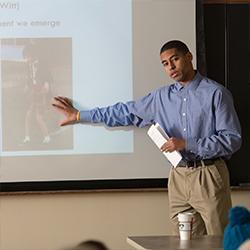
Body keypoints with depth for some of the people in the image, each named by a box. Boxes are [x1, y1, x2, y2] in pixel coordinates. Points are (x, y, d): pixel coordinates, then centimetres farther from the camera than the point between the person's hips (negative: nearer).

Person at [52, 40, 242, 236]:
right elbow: (125, 112, 22)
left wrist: (186, 144, -14)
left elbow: (232, 139, -8)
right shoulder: (162, 97, 13)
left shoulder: (216, 93, -4)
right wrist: (79, 116, 25)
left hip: (208, 176, -5)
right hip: (179, 176, 5)